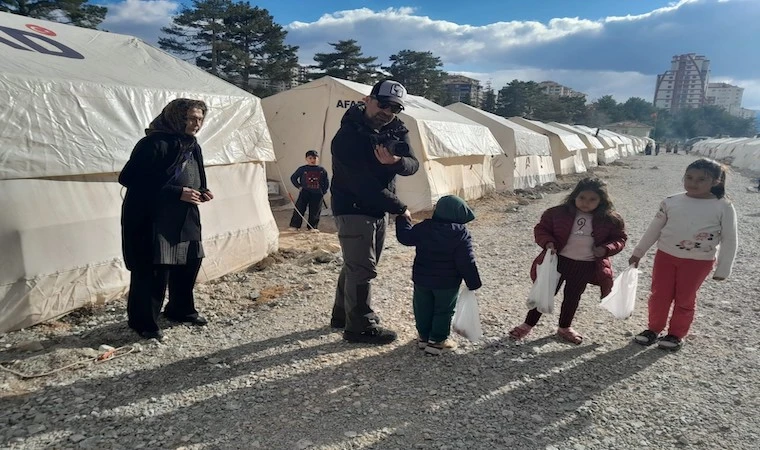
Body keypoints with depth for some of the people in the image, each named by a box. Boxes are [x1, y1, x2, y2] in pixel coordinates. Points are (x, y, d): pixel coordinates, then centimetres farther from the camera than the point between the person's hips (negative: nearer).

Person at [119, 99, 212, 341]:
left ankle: (181, 309, 33)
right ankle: (143, 321, 14)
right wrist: (177, 193, -24)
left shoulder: (192, 146, 9)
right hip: (151, 219, -8)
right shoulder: (154, 144, -17)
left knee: (189, 262, 13)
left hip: (184, 219, 8)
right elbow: (130, 179, -21)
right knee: (152, 270, -3)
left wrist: (201, 192, -2)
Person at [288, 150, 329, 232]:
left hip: (317, 194, 1)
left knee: (315, 211, 4)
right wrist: (299, 186, 0)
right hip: (305, 192, -1)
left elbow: (326, 183, 11)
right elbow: (293, 178, 9)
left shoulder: (322, 170, 4)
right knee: (299, 209, -5)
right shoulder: (302, 169, 1)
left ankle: (313, 227, 14)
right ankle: (294, 225, 0)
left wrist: (323, 191, 1)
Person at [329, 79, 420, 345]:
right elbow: (363, 185, -24)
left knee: (356, 265, 18)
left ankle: (343, 314, 34)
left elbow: (413, 165, -10)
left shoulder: (397, 131, 2)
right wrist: (400, 208, -17)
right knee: (362, 268, -5)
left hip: (378, 210, 8)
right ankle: (360, 327, 8)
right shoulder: (348, 135, -21)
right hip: (353, 210, -8)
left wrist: (395, 161, -34)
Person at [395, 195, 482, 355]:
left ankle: (424, 336, 29)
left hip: (422, 279, 4)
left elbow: (405, 237, 6)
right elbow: (466, 262, -15)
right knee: (444, 311, 11)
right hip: (447, 283, -3)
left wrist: (402, 218, 21)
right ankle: (437, 341, 14)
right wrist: (473, 284, -6)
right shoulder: (461, 234, -13)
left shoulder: (423, 228, -5)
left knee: (423, 309, 18)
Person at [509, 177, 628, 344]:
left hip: (586, 266, 2)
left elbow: (620, 238, 2)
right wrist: (547, 242, -21)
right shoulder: (558, 213, -11)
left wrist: (606, 249, -16)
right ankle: (528, 324, 21)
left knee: (573, 297, 17)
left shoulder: (610, 219, -8)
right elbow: (541, 229, -3)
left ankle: (564, 328, 38)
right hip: (558, 261, -1)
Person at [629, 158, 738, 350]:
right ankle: (654, 329, 28)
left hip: (698, 262, -2)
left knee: (685, 299, 11)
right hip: (665, 256, 2)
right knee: (659, 295, 10)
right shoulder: (671, 202, -4)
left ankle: (676, 334, 29)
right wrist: (638, 252, 9)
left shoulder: (723, 207, -10)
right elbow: (654, 230, 5)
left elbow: (729, 240, -4)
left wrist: (723, 269, -3)